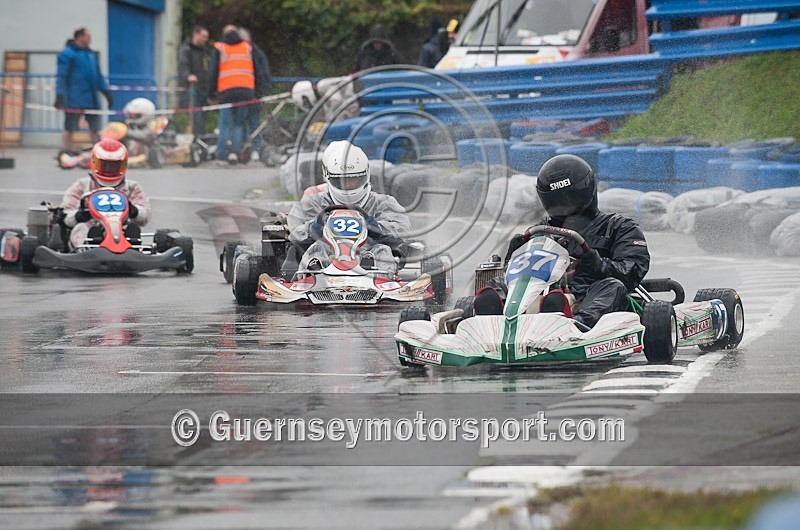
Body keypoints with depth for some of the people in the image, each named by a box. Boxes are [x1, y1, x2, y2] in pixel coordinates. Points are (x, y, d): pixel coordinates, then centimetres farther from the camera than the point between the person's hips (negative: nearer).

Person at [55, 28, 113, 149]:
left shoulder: (91, 54, 16)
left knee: (96, 130, 7)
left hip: (92, 100, 7)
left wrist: (106, 92, 19)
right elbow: (61, 76, -11)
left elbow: (98, 75, 22)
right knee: (69, 130, 0)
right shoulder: (67, 54, -6)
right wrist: (59, 95, -20)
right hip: (74, 101, -7)